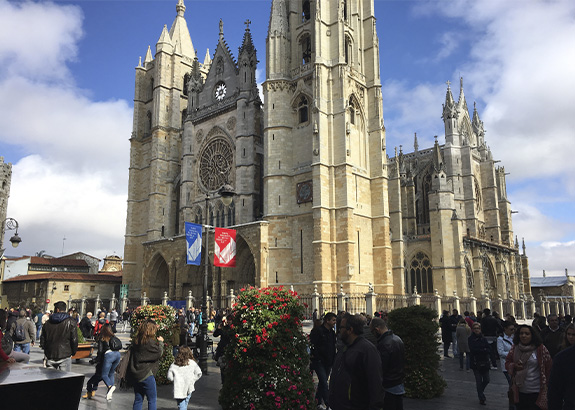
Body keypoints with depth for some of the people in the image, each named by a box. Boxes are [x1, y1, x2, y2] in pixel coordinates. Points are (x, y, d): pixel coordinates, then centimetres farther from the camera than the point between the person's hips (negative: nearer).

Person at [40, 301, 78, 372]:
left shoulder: (48, 323, 6)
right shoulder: (71, 322, -5)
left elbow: (42, 339, 11)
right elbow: (74, 339, -8)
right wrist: (73, 352, 6)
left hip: (50, 355, 4)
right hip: (65, 355, -3)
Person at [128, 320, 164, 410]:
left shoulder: (137, 340, 5)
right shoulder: (150, 342, -18)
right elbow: (159, 353, -12)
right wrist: (160, 342, 2)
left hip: (135, 374, 7)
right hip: (146, 375, -7)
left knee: (138, 399, 15)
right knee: (152, 399, 6)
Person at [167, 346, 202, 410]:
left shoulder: (174, 364, -1)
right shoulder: (192, 363, -1)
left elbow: (169, 377, -1)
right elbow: (198, 373, -1)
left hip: (178, 390, -1)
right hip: (188, 388, 1)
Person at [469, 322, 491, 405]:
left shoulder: (484, 339, 5)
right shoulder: (470, 339, -4)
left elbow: (489, 350, -4)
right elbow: (472, 350, -15)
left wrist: (479, 351, -18)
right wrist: (484, 350, -13)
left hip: (484, 363, 3)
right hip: (475, 363, -3)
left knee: (486, 380, 6)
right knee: (479, 381, 0)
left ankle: (481, 390, 36)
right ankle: (481, 398, 14)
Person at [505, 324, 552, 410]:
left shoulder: (540, 348, -8)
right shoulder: (515, 348, 4)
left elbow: (549, 366, -2)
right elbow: (507, 363, 10)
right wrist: (514, 366, -11)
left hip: (536, 392, -4)